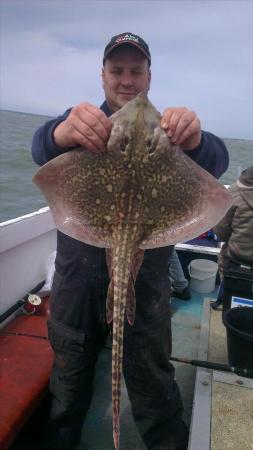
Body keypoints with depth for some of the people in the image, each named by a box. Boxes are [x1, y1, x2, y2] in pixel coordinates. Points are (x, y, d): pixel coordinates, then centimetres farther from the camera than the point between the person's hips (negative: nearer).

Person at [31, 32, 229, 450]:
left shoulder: (166, 130, 2)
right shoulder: (82, 120, 4)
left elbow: (216, 162, -17)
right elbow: (41, 148, -17)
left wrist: (195, 140, -41)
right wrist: (61, 134, -42)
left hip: (144, 276, -1)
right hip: (77, 272, 2)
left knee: (153, 381, 12)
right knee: (69, 375, 20)